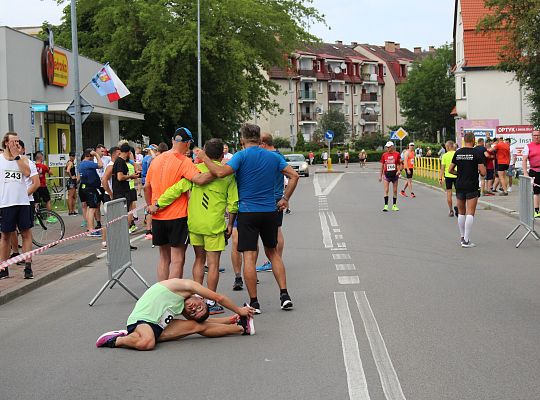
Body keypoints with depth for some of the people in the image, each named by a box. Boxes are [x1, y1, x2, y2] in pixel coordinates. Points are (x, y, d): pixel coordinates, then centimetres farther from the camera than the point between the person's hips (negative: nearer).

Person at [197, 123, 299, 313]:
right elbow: (294, 175, 5)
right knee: (272, 252, 18)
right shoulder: (273, 157, 7)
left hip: (247, 212, -4)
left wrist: (204, 158, -9)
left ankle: (254, 303, 0)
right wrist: (285, 199, 11)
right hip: (270, 212, 5)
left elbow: (221, 172, -22)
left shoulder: (241, 156, -8)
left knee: (249, 257, -1)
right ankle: (284, 295, 11)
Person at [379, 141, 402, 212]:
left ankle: (394, 205, 17)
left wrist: (399, 170, -14)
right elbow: (382, 165, 8)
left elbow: (400, 164, 4)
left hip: (395, 174, 0)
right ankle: (386, 205, -9)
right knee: (386, 190, -8)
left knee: (395, 190, 7)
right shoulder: (384, 155, 2)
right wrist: (380, 175, 7)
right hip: (387, 174, 0)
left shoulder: (397, 154, -1)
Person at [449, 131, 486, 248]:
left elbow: (450, 170, 8)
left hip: (459, 186, 4)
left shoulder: (457, 153, 3)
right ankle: (466, 240, -8)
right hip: (472, 187, -4)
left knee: (461, 212, 16)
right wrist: (477, 171, 9)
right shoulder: (477, 153, -10)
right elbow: (483, 172, -12)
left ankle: (462, 237, 22)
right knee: (470, 213, -3)